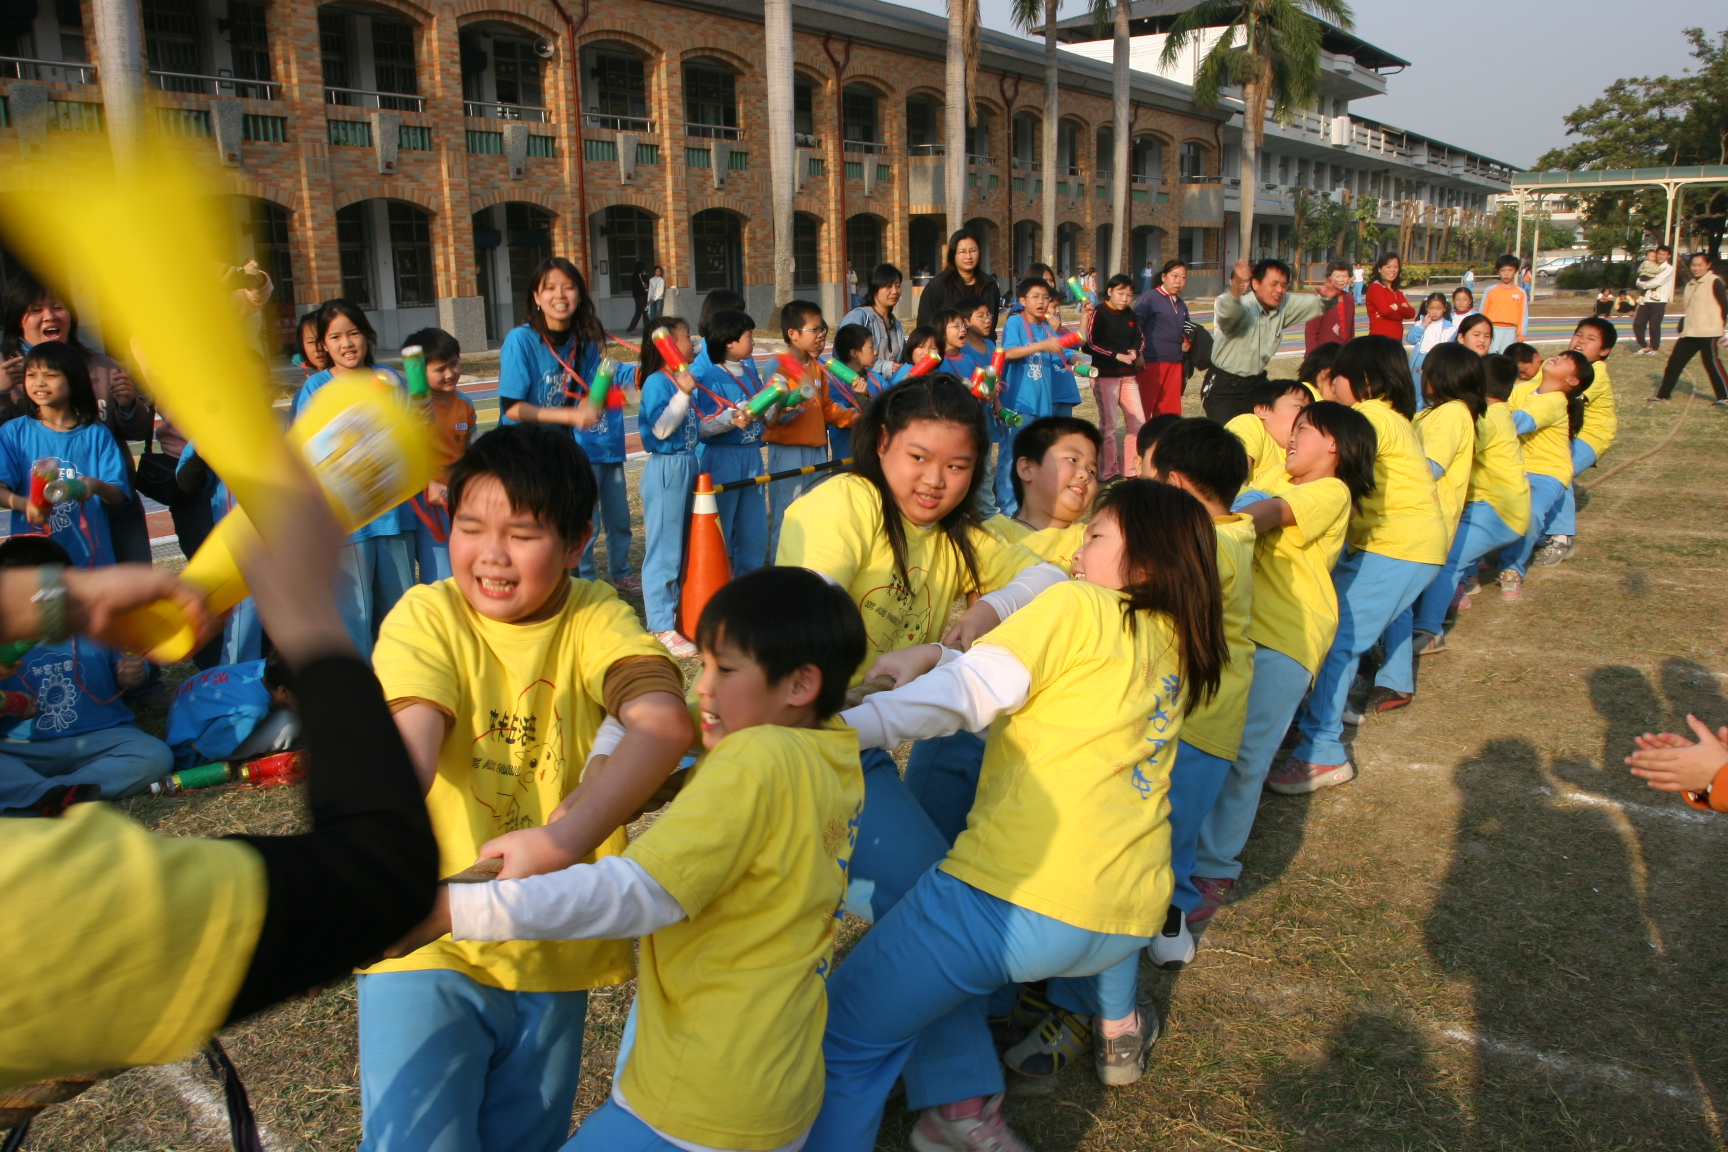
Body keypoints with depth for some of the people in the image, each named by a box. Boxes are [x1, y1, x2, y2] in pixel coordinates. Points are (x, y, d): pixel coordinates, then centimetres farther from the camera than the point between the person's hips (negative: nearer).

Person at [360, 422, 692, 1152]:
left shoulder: (595, 618, -7)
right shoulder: (428, 614, -8)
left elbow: (665, 722, -25)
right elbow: (412, 735, -25)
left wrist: (564, 837, -40)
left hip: (554, 953, 2)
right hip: (430, 940, -2)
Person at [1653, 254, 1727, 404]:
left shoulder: (1715, 282, -7)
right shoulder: (1690, 284, 16)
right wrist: (1682, 329, 17)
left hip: (1709, 333, -7)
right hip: (1689, 333, 7)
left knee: (1712, 363, -6)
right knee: (1674, 361, 6)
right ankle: (1663, 394, 14)